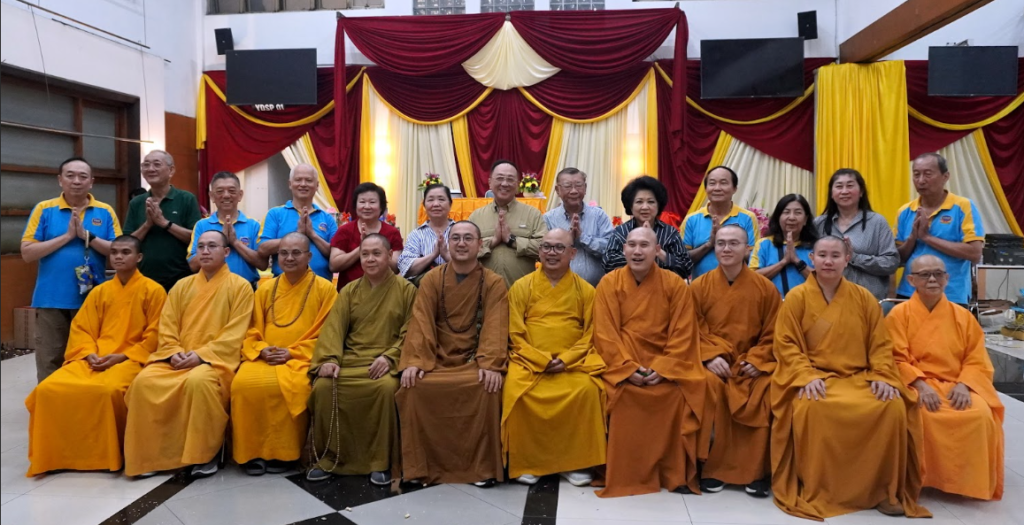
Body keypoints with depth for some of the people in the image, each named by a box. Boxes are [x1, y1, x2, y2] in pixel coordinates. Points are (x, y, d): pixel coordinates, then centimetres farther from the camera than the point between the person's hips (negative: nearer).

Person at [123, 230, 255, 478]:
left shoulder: (240, 286, 1)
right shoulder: (182, 285, 16)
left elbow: (235, 335, -8)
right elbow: (166, 328, 11)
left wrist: (201, 355, -17)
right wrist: (174, 353, -9)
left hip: (215, 359, -5)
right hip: (177, 360, 5)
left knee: (198, 381, -36)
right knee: (144, 381, -23)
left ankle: (206, 453, -19)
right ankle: (150, 452, -8)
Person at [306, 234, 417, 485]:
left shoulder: (406, 289, 4)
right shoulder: (349, 290, 14)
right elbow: (334, 328, 5)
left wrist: (389, 356, -17)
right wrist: (330, 358, -13)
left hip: (386, 361, -3)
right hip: (350, 359, 3)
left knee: (387, 387, -36)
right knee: (323, 386, -25)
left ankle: (381, 462, -17)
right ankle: (327, 459, -7)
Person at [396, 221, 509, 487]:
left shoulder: (494, 282, 1)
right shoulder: (431, 279, 6)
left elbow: (495, 327, -9)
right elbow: (421, 323, -3)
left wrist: (490, 365, -23)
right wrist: (414, 361, -17)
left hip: (475, 358, -1)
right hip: (438, 359, 2)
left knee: (487, 387, -31)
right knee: (415, 387, -26)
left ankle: (483, 465, -13)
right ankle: (422, 465, -10)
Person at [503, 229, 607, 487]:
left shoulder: (585, 290, 7)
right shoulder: (521, 287, 5)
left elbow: (589, 334, 4)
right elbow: (515, 335, 1)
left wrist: (566, 359, -12)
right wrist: (542, 360, -12)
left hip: (573, 362, 1)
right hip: (529, 360, 0)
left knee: (586, 390, -29)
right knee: (517, 392, -29)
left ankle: (575, 461, -11)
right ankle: (526, 462, -9)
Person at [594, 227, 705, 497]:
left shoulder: (675, 284, 0)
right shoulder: (609, 283, 0)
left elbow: (682, 334, -4)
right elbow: (605, 333, -5)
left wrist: (662, 368, -16)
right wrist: (627, 368, -17)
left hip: (666, 366, 1)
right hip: (623, 365, 0)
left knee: (677, 395, -26)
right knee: (625, 394, -28)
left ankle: (676, 474, -8)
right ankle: (626, 475, -11)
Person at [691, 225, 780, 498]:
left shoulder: (766, 288, 2)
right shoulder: (699, 286, 1)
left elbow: (772, 334, 5)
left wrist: (757, 360, -11)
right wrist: (710, 357, -16)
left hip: (752, 362, 1)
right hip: (714, 361, -1)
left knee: (767, 393, -29)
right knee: (710, 386, -33)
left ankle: (757, 470, -10)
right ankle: (712, 466, -17)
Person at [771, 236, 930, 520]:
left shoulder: (864, 298, 9)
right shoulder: (797, 297, 1)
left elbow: (881, 344, 9)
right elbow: (785, 344, -3)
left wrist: (882, 376, -8)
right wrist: (807, 376, -17)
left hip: (859, 378, 3)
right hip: (814, 378, -3)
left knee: (894, 406, -25)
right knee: (810, 408, -35)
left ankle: (886, 490, -7)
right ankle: (815, 491, -16)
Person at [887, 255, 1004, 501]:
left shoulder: (963, 316, 11)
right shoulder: (899, 314, 1)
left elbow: (977, 360, 7)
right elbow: (898, 360, -5)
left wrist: (963, 384, -13)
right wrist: (921, 385, -21)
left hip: (956, 385, 3)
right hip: (916, 384, -3)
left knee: (981, 414, -28)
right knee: (925, 415, -35)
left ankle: (972, 482, -7)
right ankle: (927, 477, -12)